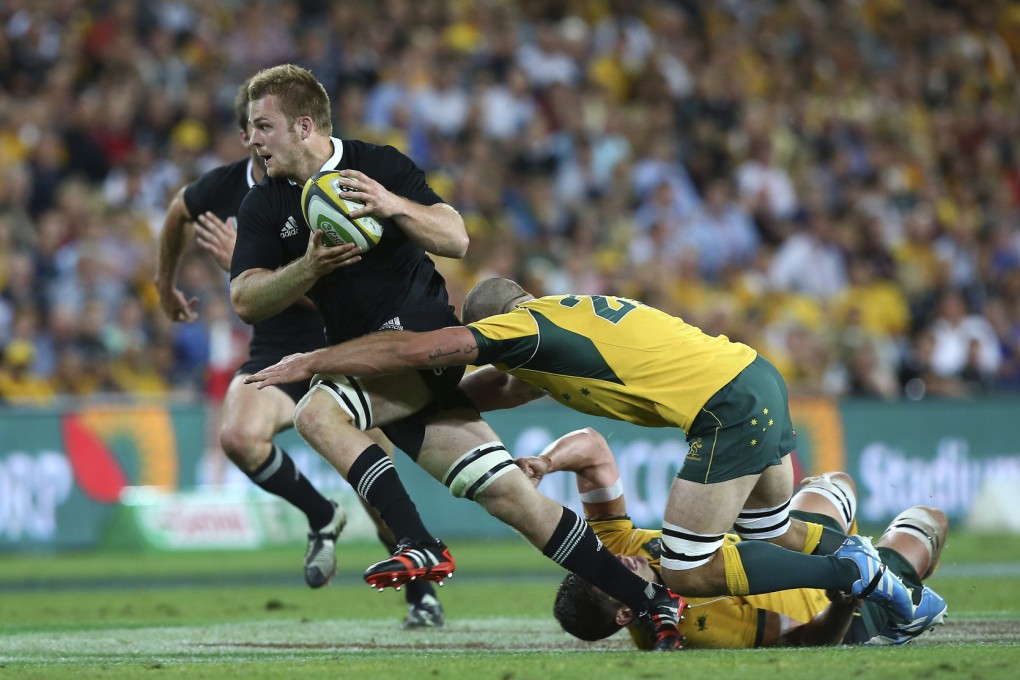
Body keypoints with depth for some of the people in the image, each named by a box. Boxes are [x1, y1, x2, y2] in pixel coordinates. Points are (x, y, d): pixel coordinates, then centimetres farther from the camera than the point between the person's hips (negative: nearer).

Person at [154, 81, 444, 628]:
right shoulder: (221, 187, -9)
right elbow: (178, 214, 17)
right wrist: (165, 284, 30)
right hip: (276, 352, 3)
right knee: (238, 435, -28)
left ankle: (421, 593, 21)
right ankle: (322, 518, 0)